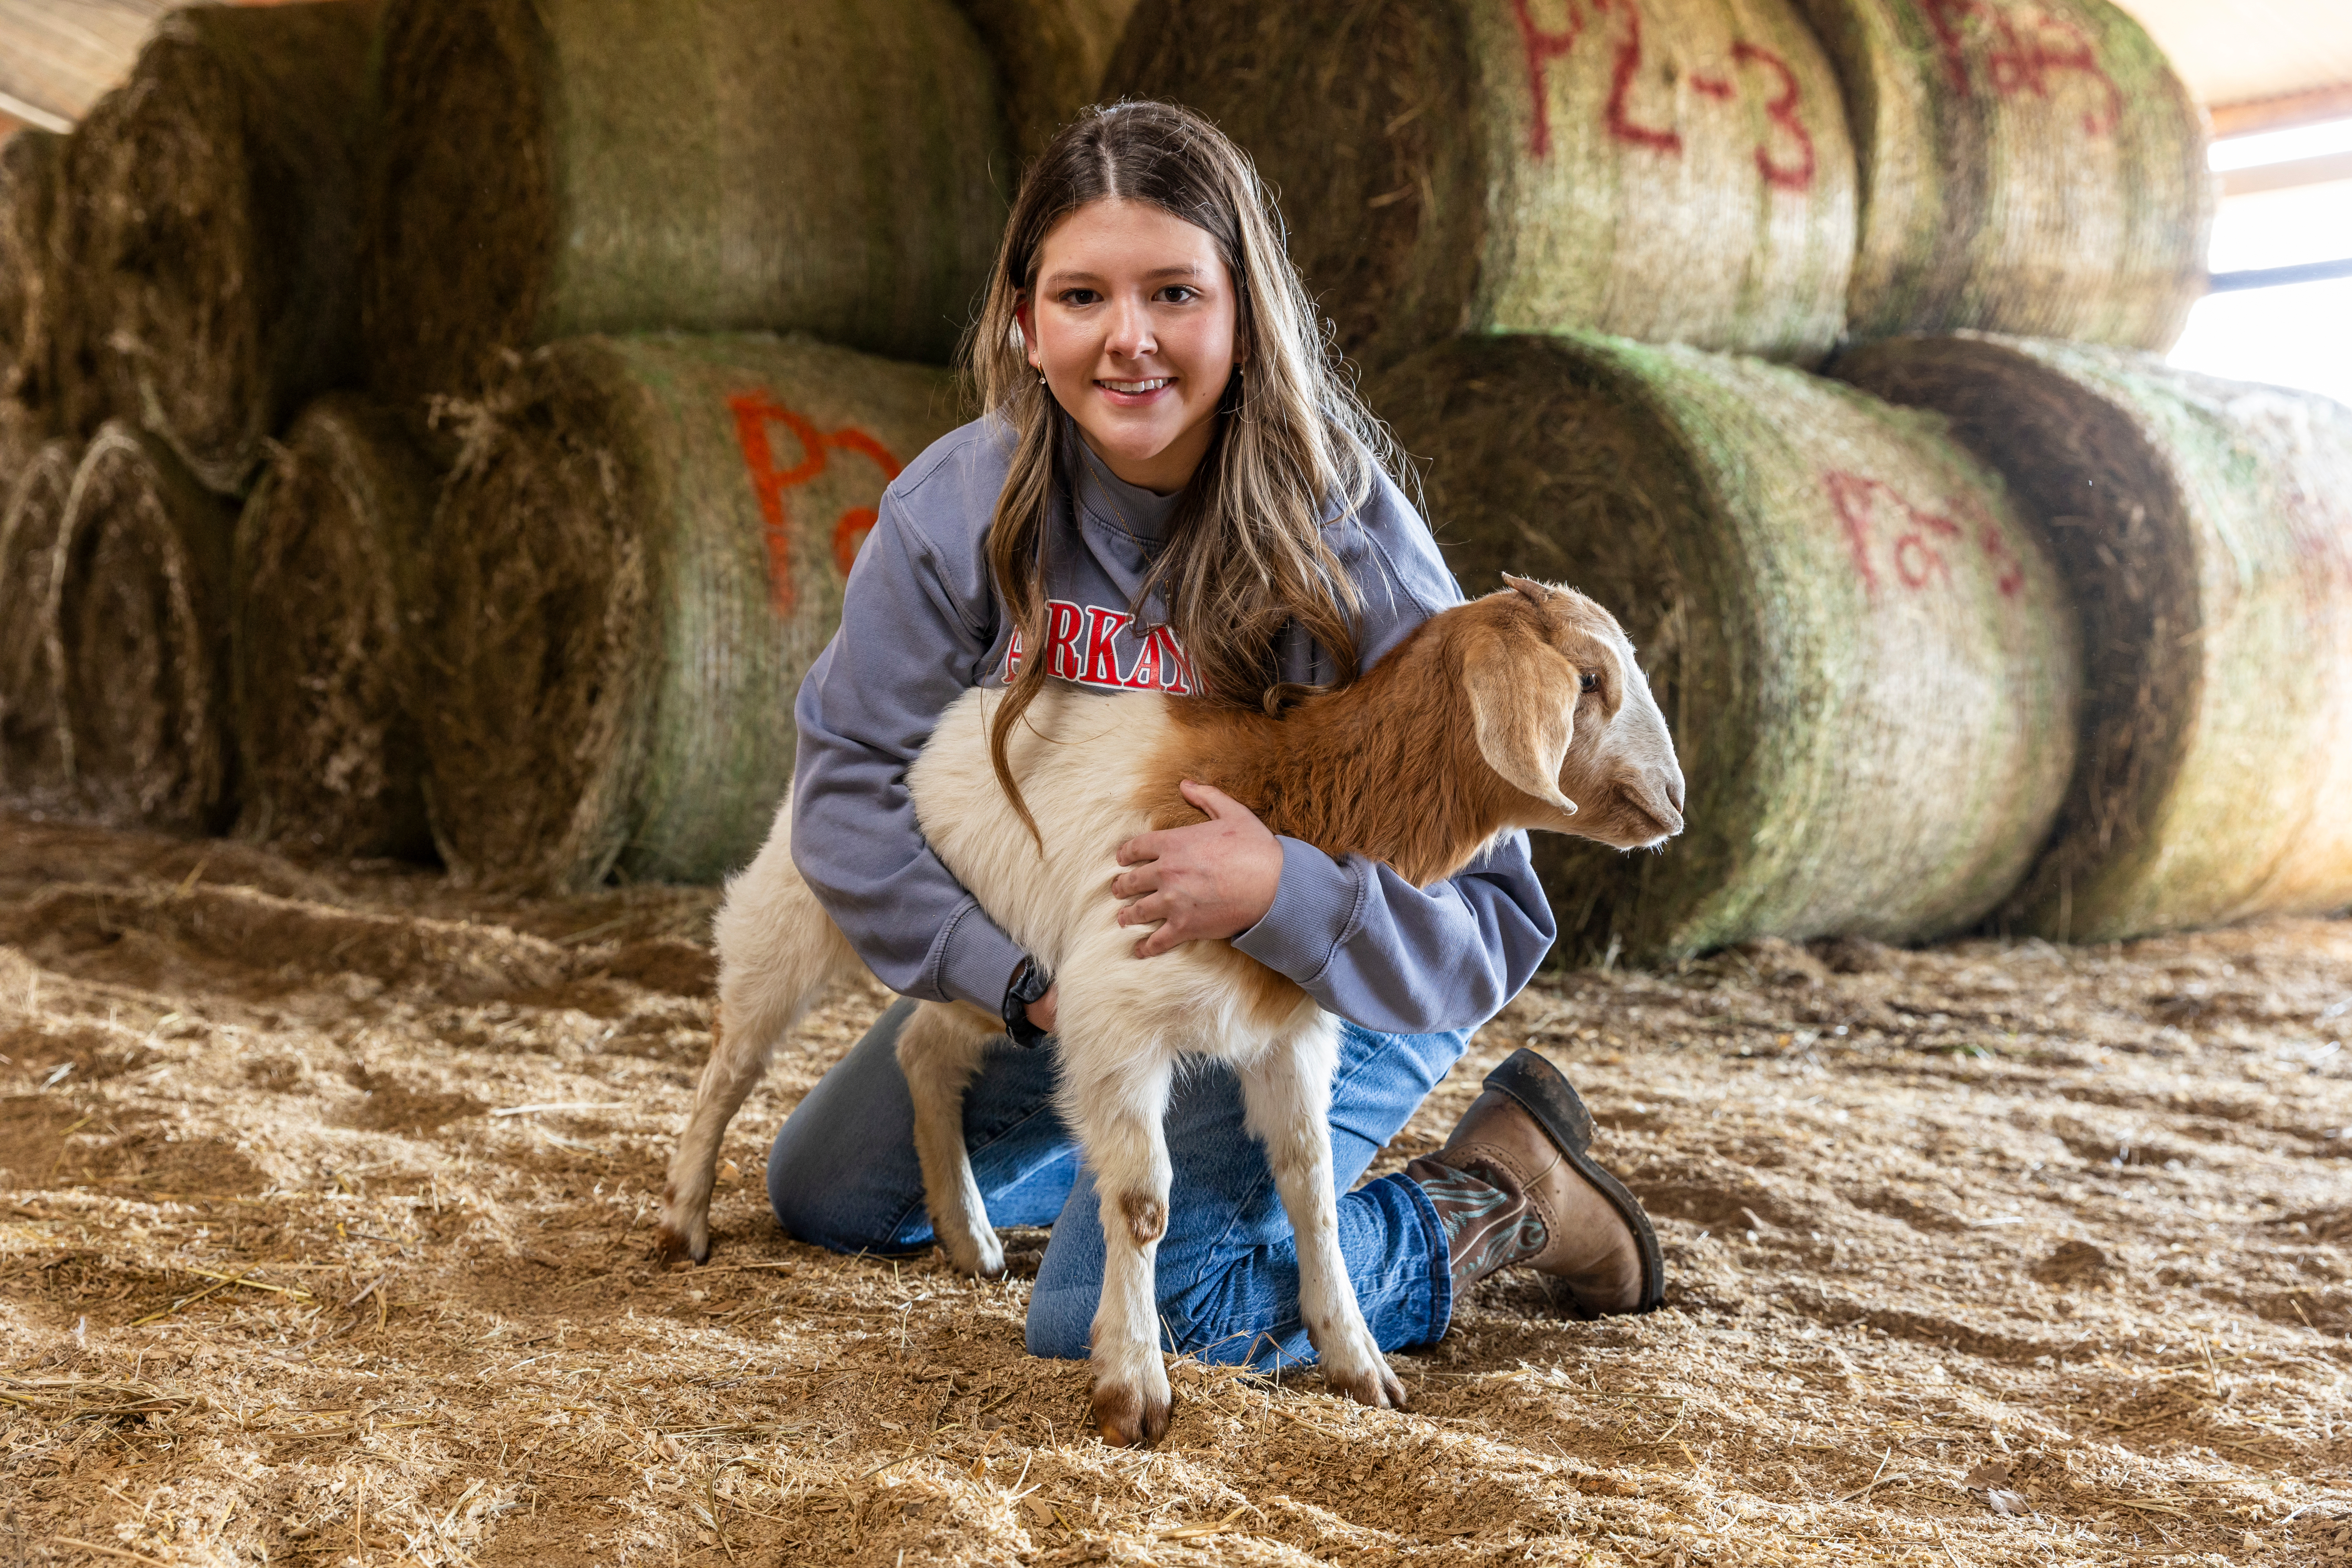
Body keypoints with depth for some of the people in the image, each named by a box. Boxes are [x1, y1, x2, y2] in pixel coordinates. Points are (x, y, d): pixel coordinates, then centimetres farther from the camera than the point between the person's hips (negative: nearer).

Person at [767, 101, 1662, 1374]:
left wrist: (1278, 894, -45)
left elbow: (1490, 922, -26)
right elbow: (851, 774, -11)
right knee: (825, 1196, 17)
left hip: (1325, 984, -5)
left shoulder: (1347, 541, -28)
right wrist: (1021, 975, -22)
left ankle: (1496, 1198, 0)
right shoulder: (960, 505, -19)